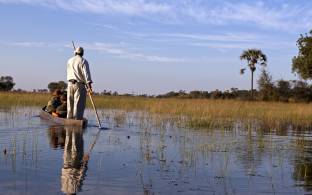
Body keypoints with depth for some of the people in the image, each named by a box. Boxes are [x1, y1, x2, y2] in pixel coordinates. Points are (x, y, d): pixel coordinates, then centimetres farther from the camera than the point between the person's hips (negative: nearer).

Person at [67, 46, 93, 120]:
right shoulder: (83, 61, -6)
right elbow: (86, 73, -18)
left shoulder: (69, 61, 12)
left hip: (70, 84, 6)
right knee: (79, 105, -6)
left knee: (70, 104, 10)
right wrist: (89, 84, -25)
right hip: (80, 85, -6)